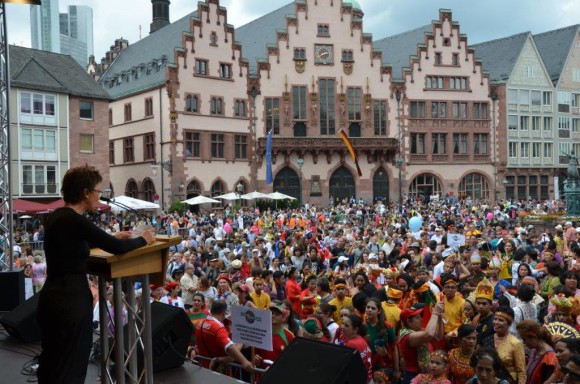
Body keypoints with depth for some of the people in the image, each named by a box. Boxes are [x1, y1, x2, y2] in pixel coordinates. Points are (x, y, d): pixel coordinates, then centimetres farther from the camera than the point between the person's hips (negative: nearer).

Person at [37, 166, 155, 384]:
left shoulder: (56, 217, 9)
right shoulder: (73, 219, -19)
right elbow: (117, 249, -17)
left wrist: (112, 237, 27)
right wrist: (143, 239, 1)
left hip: (52, 295, 9)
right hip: (71, 298, -9)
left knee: (50, 361, 21)